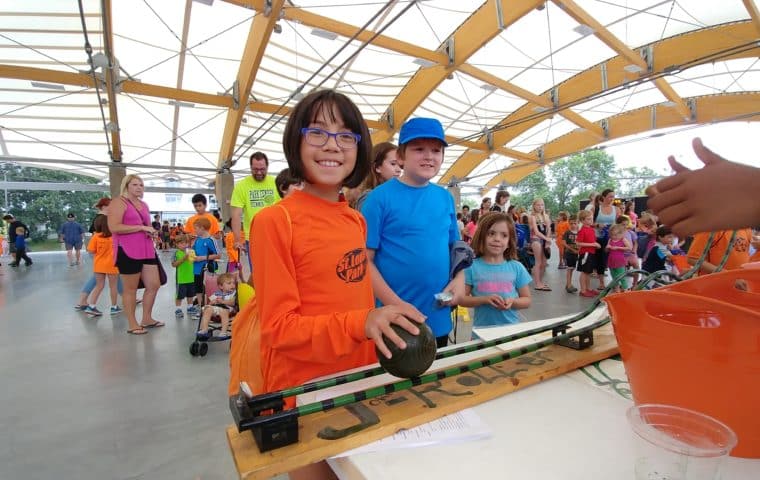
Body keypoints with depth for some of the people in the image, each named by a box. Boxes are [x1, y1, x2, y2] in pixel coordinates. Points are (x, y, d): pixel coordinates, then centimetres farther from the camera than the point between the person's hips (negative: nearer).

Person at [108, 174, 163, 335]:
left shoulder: (144, 205, 19)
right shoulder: (119, 202, -6)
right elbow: (113, 227, -17)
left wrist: (151, 232, 9)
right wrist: (141, 227, -18)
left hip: (147, 250, 8)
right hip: (128, 251, -8)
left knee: (154, 285, 9)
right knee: (130, 289, 3)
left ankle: (147, 319, 25)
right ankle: (132, 325, 15)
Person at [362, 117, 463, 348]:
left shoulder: (446, 198, 4)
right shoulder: (380, 197, -11)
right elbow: (364, 260, -13)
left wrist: (459, 278, -4)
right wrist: (396, 305, -19)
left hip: (439, 319, 5)